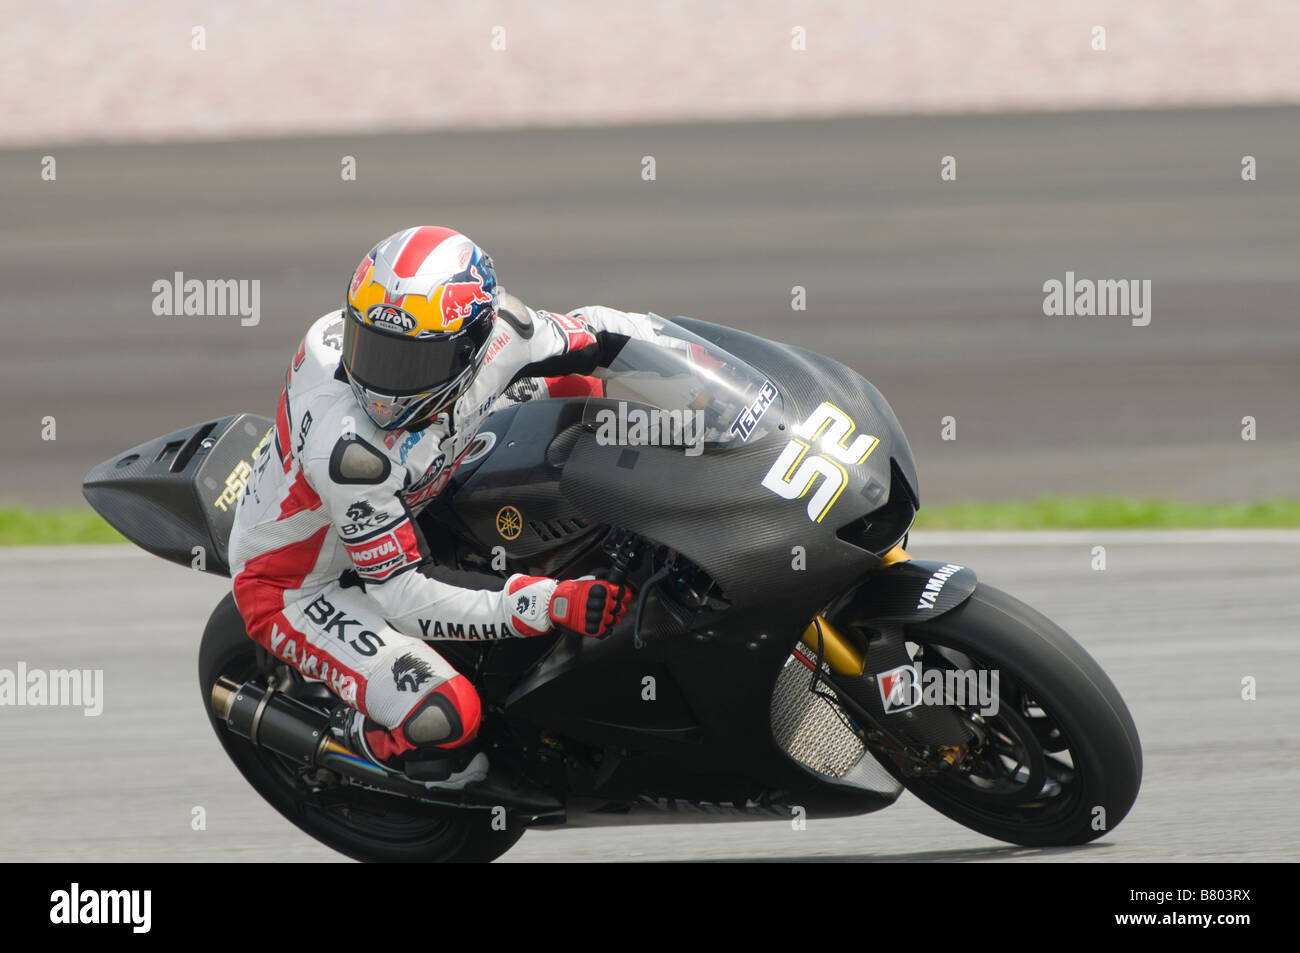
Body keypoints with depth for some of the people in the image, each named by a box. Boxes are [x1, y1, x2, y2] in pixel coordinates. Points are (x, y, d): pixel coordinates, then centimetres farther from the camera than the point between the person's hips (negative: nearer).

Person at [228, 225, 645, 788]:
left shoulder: (497, 334, -25)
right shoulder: (346, 445, -41)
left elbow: (590, 334, -2)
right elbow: (402, 595, -34)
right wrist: (548, 606, -42)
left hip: (406, 516, 7)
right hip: (298, 583, -7)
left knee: (582, 389, 3)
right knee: (442, 718, -31)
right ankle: (352, 732, 3)